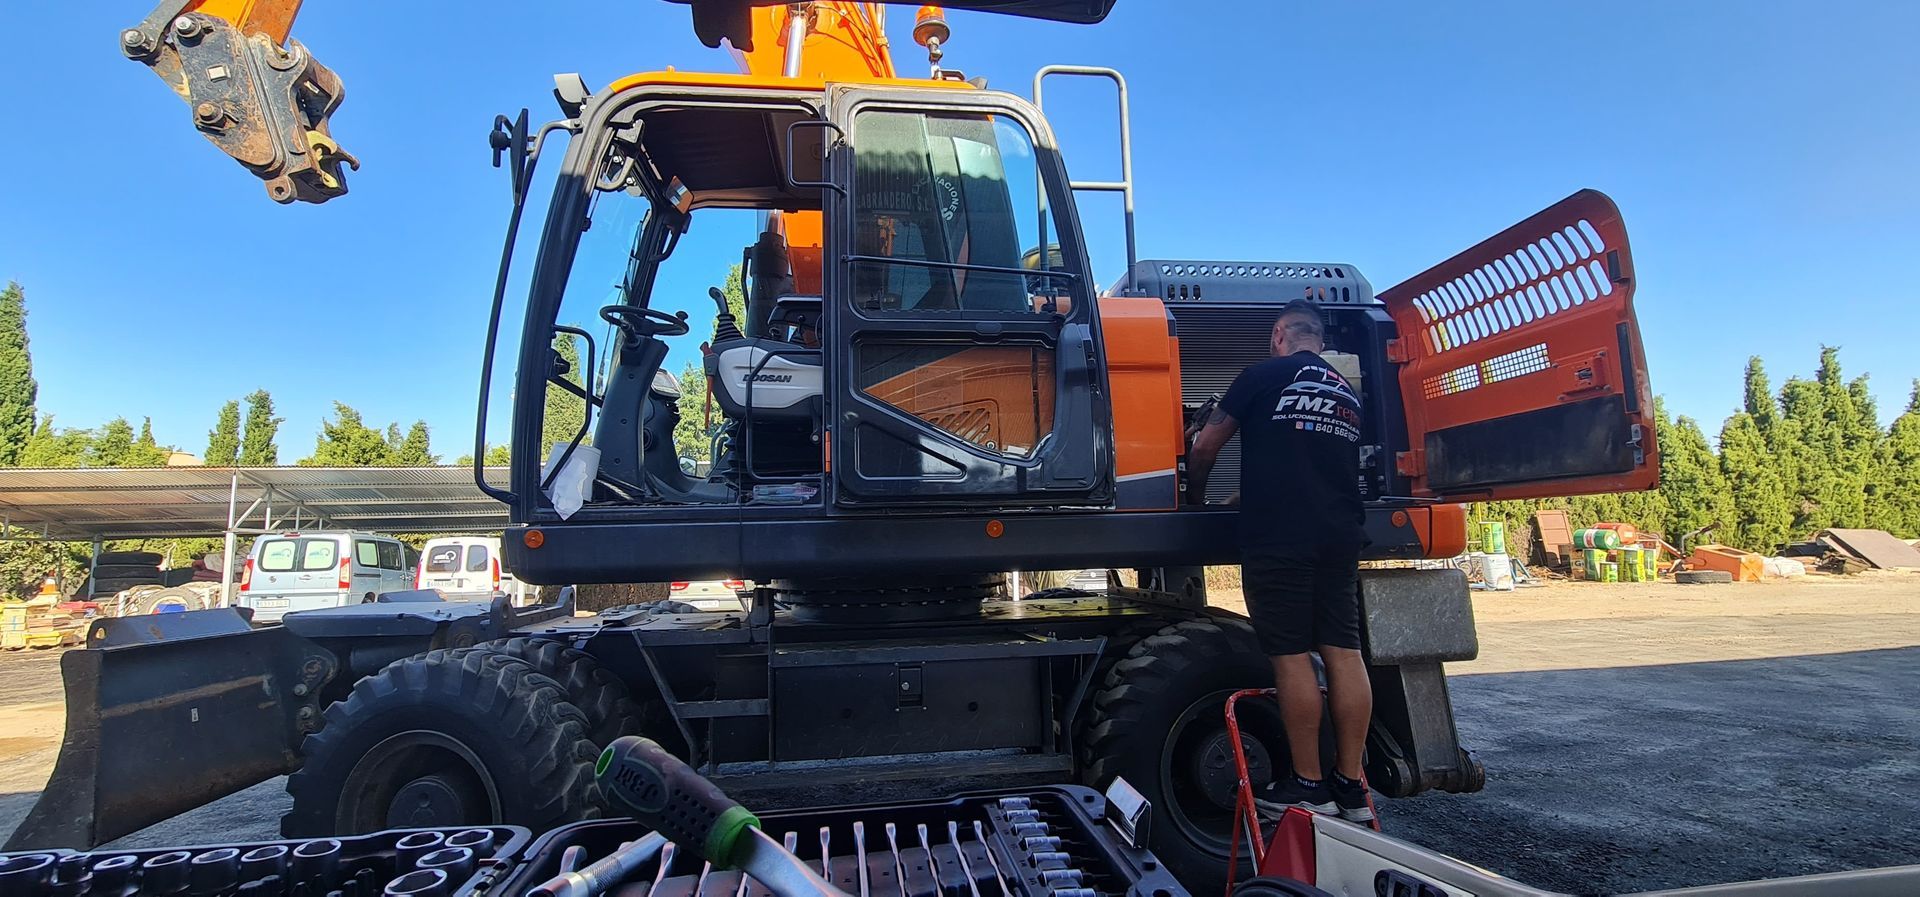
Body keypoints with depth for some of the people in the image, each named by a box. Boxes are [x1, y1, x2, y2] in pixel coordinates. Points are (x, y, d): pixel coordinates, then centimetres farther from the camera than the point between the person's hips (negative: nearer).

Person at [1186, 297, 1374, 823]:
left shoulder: (1266, 375, 2)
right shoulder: (1348, 394, 19)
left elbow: (1204, 448, 3)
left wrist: (1196, 493, 23)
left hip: (1277, 536, -6)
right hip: (1341, 535, 6)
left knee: (1291, 656, -2)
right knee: (1343, 652, 5)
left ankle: (1308, 784, 4)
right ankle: (1351, 785, 11)